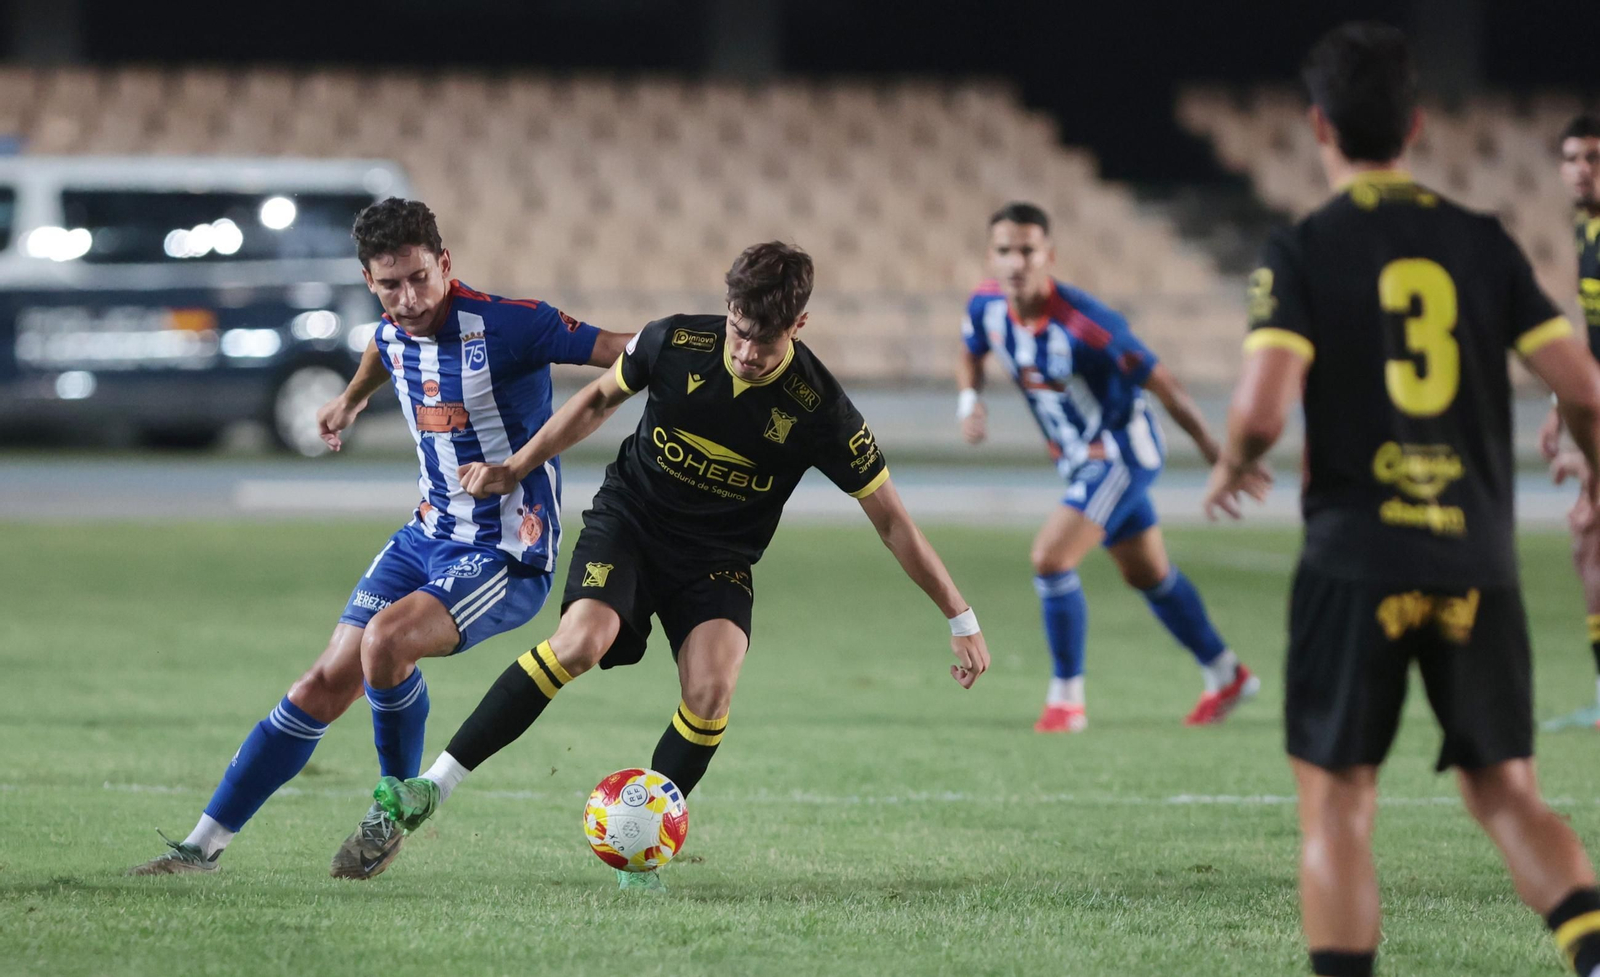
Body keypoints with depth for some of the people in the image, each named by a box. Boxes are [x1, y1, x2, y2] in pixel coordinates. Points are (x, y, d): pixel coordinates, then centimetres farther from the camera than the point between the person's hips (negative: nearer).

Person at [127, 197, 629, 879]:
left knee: (386, 638, -31)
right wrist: (352, 400, 46)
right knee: (324, 687, 1)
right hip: (428, 536, 7)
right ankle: (204, 844, 6)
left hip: (507, 555, -7)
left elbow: (625, 352, -21)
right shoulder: (393, 335, 3)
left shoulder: (505, 325, -19)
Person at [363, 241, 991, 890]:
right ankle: (434, 787, -27)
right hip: (629, 519, 0)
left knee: (711, 690, -24)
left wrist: (961, 620, -8)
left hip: (718, 559, 0)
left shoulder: (819, 410, -20)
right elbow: (600, 399, 6)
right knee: (583, 639, -27)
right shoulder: (675, 343, -16)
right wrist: (515, 469, 6)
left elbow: (890, 519, -10)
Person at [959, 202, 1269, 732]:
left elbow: (1164, 385, -23)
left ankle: (1066, 697, -4)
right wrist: (970, 400, -9)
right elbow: (972, 354, 13)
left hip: (1123, 448, -8)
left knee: (1051, 558, -19)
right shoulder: (987, 305, -12)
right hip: (1081, 456, 8)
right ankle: (1225, 676, 37)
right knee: (1149, 575, 19)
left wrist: (1218, 458, -17)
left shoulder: (1083, 324, -31)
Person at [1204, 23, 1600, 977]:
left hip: (1356, 561, -3)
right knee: (1507, 793, 10)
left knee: (1337, 808, 5)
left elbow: (1264, 407, -16)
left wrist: (1230, 466, 6)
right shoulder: (1483, 243, 5)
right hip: (1478, 560, 3)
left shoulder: (1304, 252, -4)